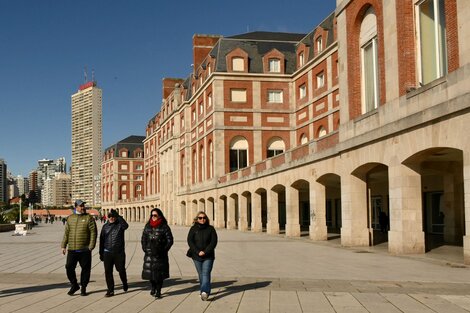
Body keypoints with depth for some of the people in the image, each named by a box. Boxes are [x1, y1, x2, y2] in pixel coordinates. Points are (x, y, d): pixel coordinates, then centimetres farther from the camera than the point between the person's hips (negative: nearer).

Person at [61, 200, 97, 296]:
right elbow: (66, 233, 14)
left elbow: (93, 233, -4)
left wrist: (91, 246, -11)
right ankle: (74, 285, 20)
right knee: (69, 267, 0)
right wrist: (63, 246, 9)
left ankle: (83, 288, 17)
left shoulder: (89, 218, 0)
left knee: (85, 269, 3)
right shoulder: (70, 218, 10)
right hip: (72, 249, 3)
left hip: (84, 250, -2)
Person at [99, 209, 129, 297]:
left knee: (121, 270, 8)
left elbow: (126, 225, -28)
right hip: (107, 253, 3)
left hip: (119, 252, -3)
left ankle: (124, 283, 35)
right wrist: (101, 253, 11)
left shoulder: (120, 225, -2)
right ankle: (110, 290, 8)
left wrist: (118, 216, -31)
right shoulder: (105, 226, 8)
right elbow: (101, 240, 13)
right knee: (108, 272, 0)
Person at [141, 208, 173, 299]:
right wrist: (145, 249, 5)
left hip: (160, 254, -3)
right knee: (149, 271, 6)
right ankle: (153, 288, 29)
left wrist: (163, 250, -8)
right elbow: (143, 239, 16)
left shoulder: (164, 227, -2)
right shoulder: (147, 226, 9)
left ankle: (158, 291, 8)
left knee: (159, 273, -2)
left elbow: (170, 240, -2)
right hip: (149, 254, 3)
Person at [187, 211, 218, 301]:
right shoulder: (193, 229, 4)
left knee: (206, 273, -14)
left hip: (208, 256, -2)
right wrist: (198, 252, -14)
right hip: (197, 256, 2)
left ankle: (204, 292, -25)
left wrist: (205, 252, -14)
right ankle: (205, 291, 22)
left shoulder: (210, 229, 2)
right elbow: (190, 241, -3)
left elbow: (213, 242, -4)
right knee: (201, 275, 10)